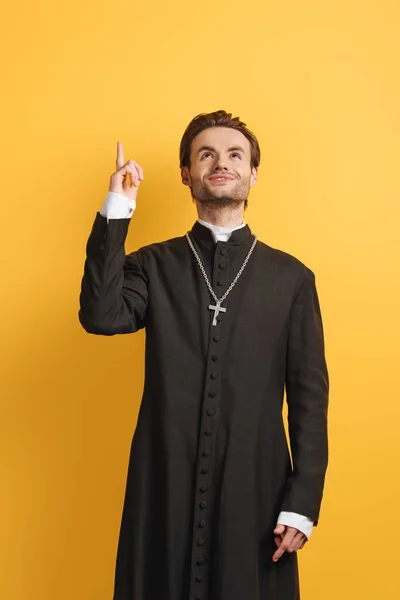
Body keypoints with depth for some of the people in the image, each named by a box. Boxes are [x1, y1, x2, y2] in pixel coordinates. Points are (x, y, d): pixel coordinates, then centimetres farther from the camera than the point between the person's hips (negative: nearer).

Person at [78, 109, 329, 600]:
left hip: (255, 487, 0)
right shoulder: (153, 266, 4)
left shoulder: (291, 277, 2)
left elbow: (309, 395, 1)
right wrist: (115, 213, -16)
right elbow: (100, 317, -15)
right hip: (164, 485, 1)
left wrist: (303, 502, -4)